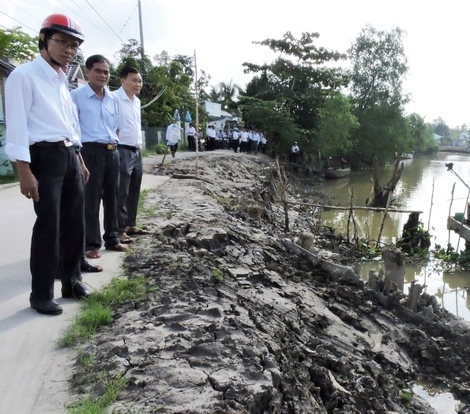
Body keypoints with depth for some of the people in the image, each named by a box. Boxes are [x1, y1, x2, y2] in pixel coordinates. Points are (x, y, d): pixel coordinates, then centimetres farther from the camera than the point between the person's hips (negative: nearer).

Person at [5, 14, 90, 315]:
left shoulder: (62, 80, 18)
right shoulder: (24, 76, -7)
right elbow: (17, 125, -13)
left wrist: (80, 161, 21)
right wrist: (25, 171, -19)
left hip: (70, 156, 8)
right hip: (45, 156, -8)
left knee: (74, 222, 11)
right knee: (48, 226, -4)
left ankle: (71, 280, 26)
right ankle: (41, 294, 10)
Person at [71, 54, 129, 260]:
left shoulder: (114, 99, 14)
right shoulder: (76, 96, -3)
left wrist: (114, 145, 12)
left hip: (112, 152, 6)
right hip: (90, 152, -6)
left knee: (112, 196, 11)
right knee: (91, 199, -1)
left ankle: (112, 239, 23)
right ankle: (91, 244, 8)